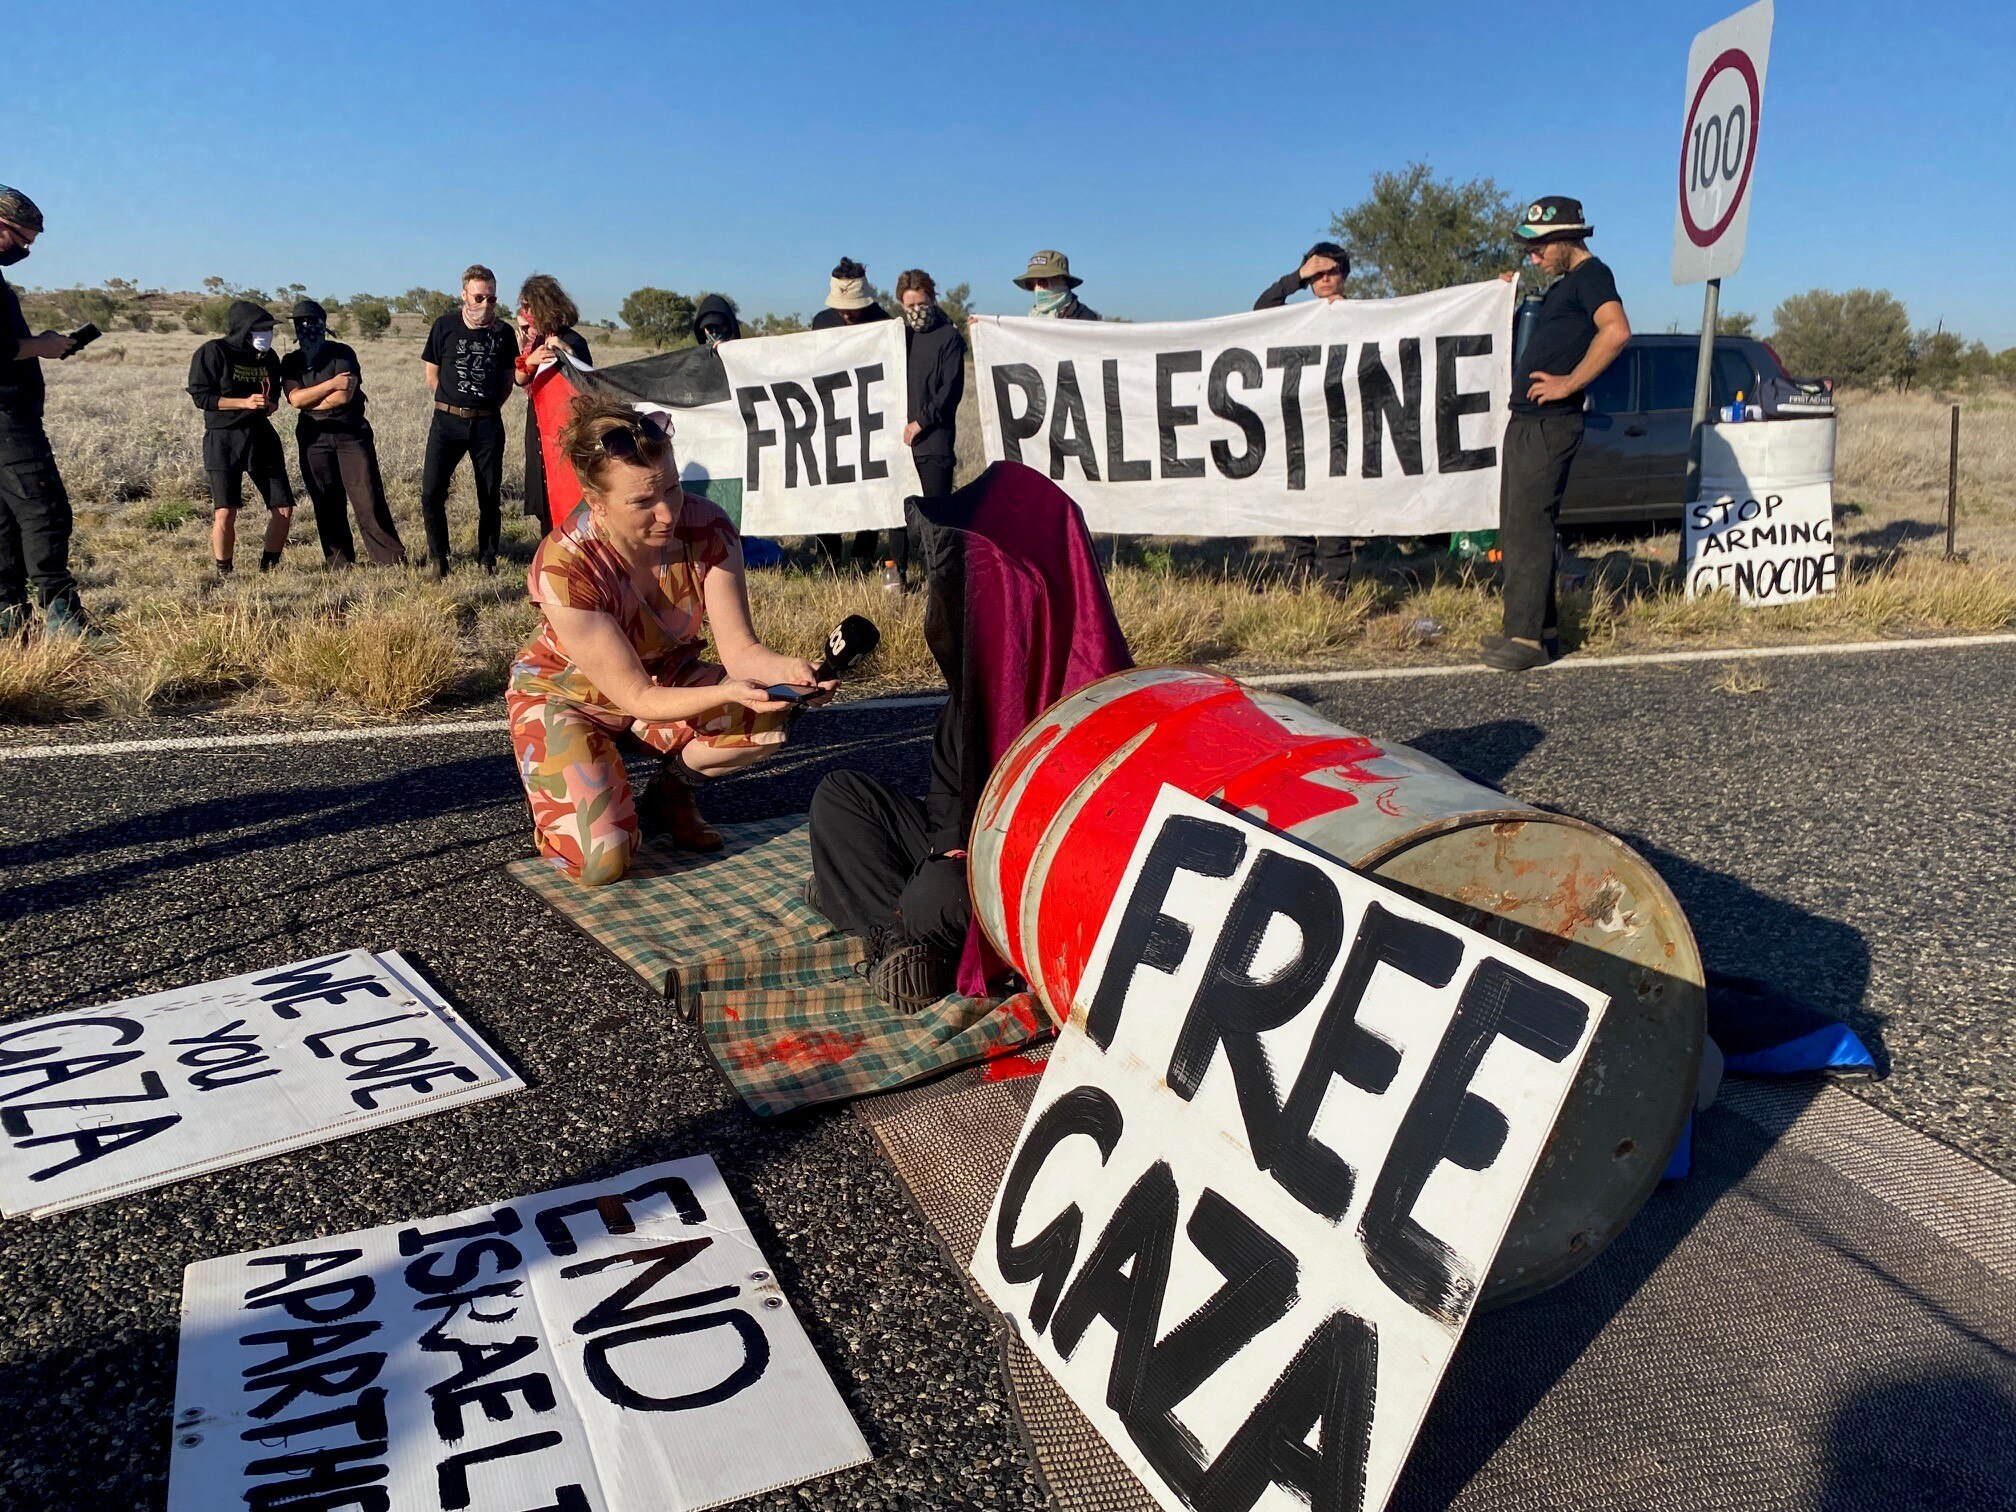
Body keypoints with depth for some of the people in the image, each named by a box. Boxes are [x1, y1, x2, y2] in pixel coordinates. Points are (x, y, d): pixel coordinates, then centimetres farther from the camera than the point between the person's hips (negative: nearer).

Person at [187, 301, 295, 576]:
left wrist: (271, 404, -1)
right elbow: (201, 396, -10)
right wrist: (245, 402, -19)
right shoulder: (213, 352, -7)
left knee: (284, 509, 1)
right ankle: (223, 573, 6)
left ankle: (269, 567, 18)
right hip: (223, 439, -5)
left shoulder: (268, 357, 10)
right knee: (225, 513, -11)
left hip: (261, 437, 5)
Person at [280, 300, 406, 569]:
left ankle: (392, 559, -5)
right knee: (327, 504, 5)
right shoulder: (291, 361, 10)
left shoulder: (342, 353, -1)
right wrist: (332, 384, -12)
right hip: (314, 439, 3)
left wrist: (309, 402, -3)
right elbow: (294, 398, -6)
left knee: (369, 499, -8)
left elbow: (344, 396, -13)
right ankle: (340, 564, 12)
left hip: (352, 434, -3)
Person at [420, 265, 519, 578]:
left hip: (488, 424, 1)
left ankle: (488, 558, 19)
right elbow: (432, 376, 7)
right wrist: (454, 404, 5)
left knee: (490, 496, 4)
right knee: (432, 493, -9)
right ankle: (438, 556, 8)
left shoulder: (503, 332, 4)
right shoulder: (445, 326, 1)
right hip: (447, 422, -1)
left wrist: (488, 408, 6)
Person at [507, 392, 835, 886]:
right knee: (600, 863, -23)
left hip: (667, 677, 4)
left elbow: (739, 649, -20)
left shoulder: (707, 529, -22)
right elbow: (636, 697, -30)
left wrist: (789, 671, -43)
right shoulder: (562, 569, -32)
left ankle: (670, 789, 4)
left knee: (766, 720, -26)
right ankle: (560, 794, 13)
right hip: (568, 696, -4)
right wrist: (727, 693, -47)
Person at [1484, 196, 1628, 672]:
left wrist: (1570, 383, -22)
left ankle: (1528, 637, -13)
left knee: (1528, 525, -13)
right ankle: (1539, 627, 18)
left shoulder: (1591, 274, -8)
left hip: (1550, 424, -11)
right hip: (1525, 419, 11)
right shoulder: (1560, 285, 22)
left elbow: (1616, 331, -25)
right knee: (1516, 526, 12)